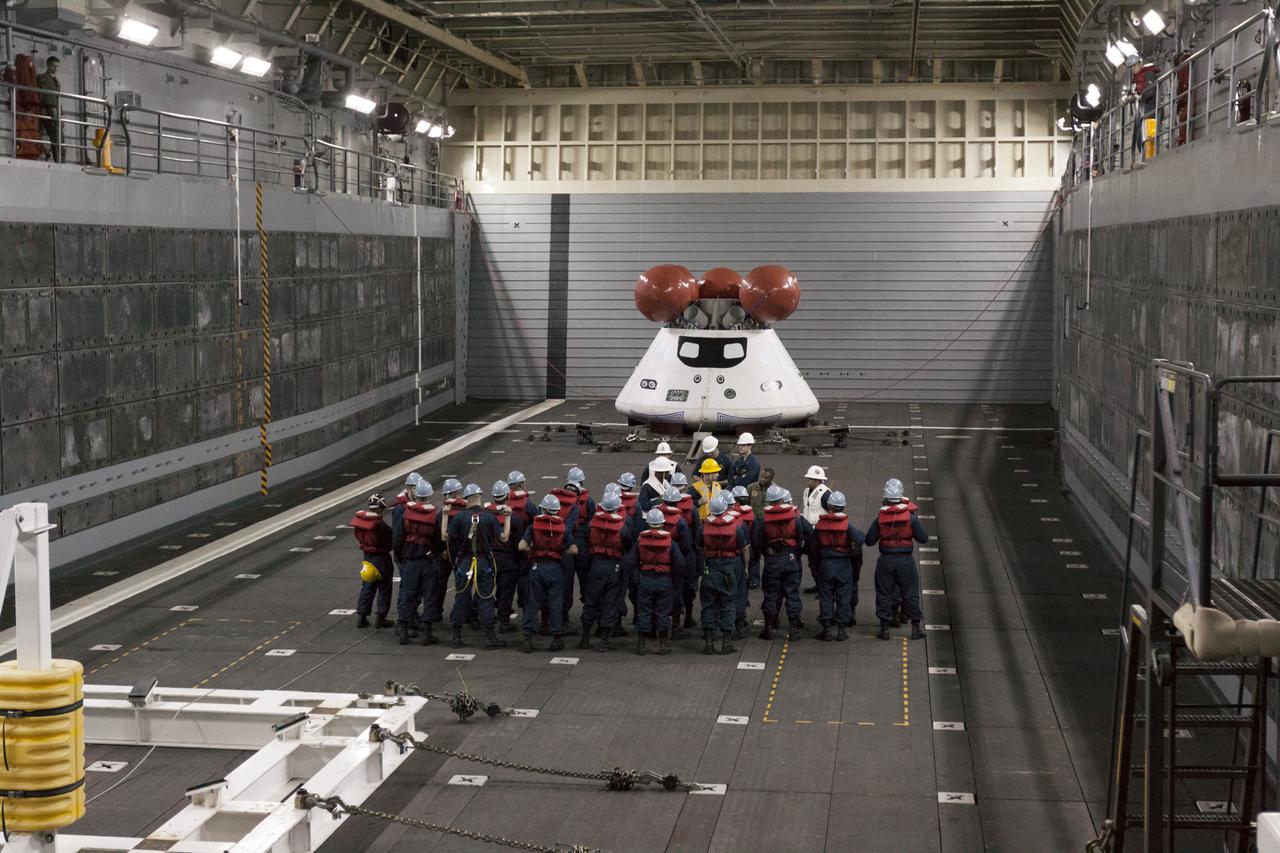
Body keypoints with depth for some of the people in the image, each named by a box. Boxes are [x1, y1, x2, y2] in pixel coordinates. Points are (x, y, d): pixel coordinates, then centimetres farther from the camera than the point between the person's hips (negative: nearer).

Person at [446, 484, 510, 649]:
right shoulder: (490, 517, -7)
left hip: (464, 562, 0)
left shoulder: (459, 516, -7)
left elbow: (448, 537, -4)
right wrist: (507, 518, 2)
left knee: (461, 598, 10)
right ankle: (490, 637, 4)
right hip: (485, 562, 0)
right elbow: (503, 538, -8)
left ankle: (457, 636, 15)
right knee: (485, 600, 4)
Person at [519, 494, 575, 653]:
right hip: (555, 567, 0)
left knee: (533, 603, 6)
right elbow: (573, 550, -6)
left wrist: (532, 550, 7)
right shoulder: (563, 527, -1)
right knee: (555, 604, 7)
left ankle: (528, 638, 5)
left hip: (537, 567, 0)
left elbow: (522, 546, -12)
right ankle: (557, 638, 10)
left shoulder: (534, 525, -3)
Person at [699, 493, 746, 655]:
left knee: (709, 605, 9)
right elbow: (743, 549, 1)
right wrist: (745, 567, 17)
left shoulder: (705, 527, -7)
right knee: (728, 605, 7)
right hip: (730, 568, -1)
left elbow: (700, 547, 4)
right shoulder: (736, 526, -9)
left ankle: (708, 642, 8)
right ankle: (726, 643, 6)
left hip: (710, 567, 1)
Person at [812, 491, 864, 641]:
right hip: (844, 564, -1)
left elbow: (814, 547, 2)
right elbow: (859, 539, -23)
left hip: (825, 563, 1)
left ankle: (826, 629, 6)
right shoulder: (846, 524, -10)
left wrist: (816, 564, 13)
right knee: (844, 596, 8)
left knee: (825, 596, 8)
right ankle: (842, 628, 10)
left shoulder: (819, 524, -4)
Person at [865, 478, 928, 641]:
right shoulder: (910, 516, -9)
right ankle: (915, 628, 13)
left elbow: (869, 540, -2)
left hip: (886, 560, 0)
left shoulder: (879, 517, -7)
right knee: (910, 594, 10)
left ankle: (884, 628, 13)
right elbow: (923, 538, -5)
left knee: (884, 594, 10)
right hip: (906, 560, 0)